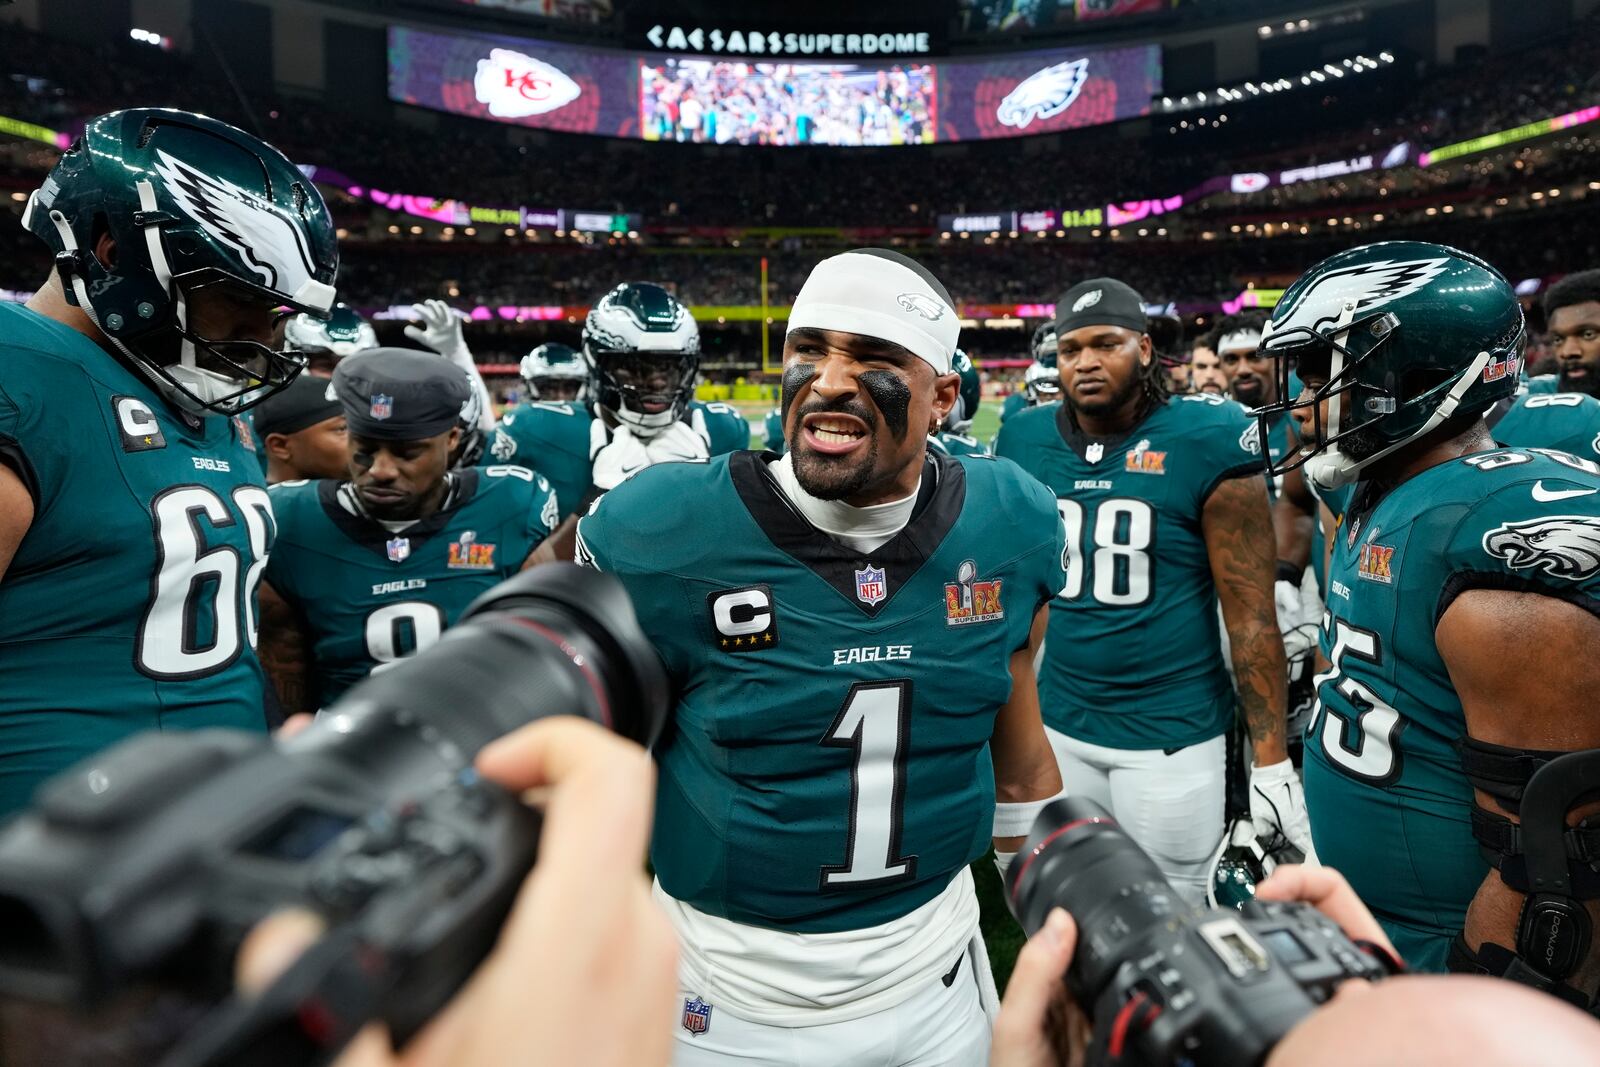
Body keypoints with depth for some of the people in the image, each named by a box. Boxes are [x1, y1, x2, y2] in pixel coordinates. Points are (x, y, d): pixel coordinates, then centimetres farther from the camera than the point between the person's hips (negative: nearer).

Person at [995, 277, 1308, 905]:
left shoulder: (1202, 443, -11)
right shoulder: (1026, 443, 0)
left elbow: (1250, 614, -9)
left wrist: (1271, 761, -9)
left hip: (1172, 732, -3)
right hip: (1057, 726, 4)